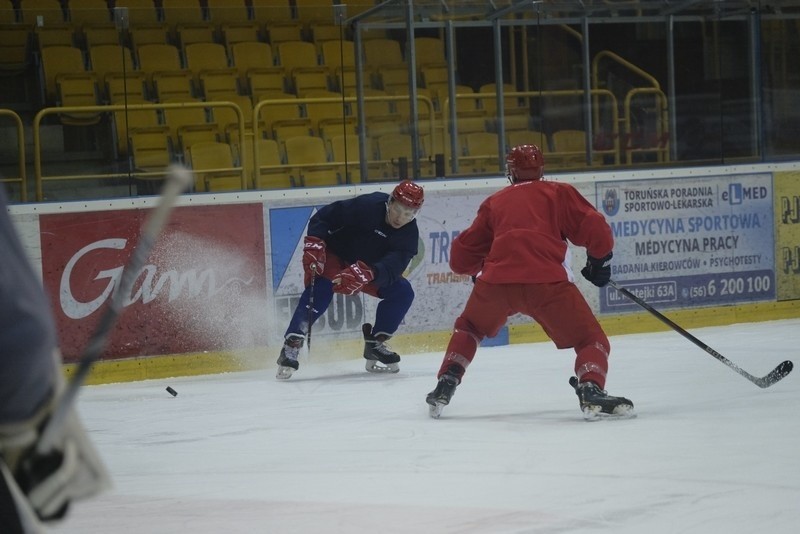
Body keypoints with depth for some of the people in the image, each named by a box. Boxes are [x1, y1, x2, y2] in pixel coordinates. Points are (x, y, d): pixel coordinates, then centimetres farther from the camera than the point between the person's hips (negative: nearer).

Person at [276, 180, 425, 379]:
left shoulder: (409, 234, -15)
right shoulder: (366, 206, -27)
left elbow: (393, 265, -31)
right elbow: (323, 217, -22)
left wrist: (365, 273, -48)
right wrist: (314, 244, -34)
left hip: (367, 265, 5)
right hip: (333, 255, -5)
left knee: (402, 292, -10)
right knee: (320, 290, -32)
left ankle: (375, 344, 3)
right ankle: (291, 346, -33)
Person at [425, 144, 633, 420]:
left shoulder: (494, 202, 26)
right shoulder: (558, 193, 19)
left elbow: (462, 259, 27)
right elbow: (595, 230, 6)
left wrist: (477, 271, 48)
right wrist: (599, 262, 24)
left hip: (496, 280, 3)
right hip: (547, 282, -3)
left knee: (469, 328, 30)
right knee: (590, 338, 7)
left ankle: (444, 387, 20)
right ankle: (591, 390, -19)